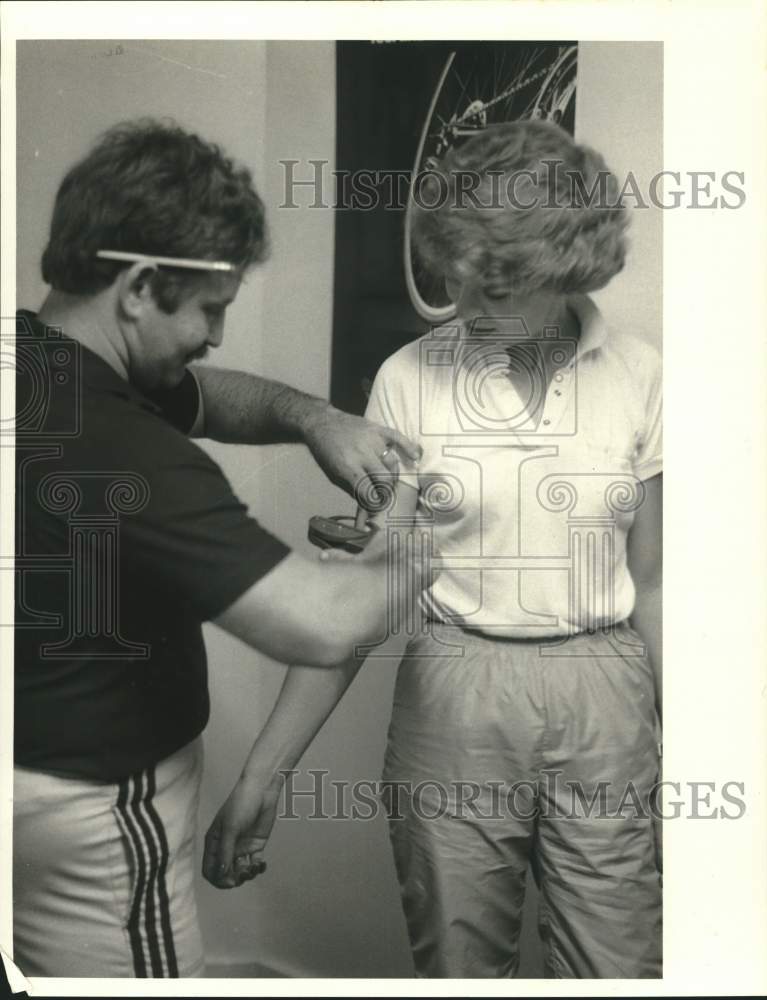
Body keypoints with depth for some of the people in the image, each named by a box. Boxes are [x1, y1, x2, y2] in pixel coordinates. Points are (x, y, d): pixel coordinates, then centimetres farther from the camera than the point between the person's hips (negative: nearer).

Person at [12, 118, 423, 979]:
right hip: (89, 812, -9)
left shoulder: (44, 363, -2)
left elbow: (213, 395, 10)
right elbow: (318, 627, -36)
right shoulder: (121, 452, -32)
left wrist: (310, 416, -9)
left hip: (36, 771, 9)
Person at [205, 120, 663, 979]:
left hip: (604, 706, 1)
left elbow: (649, 582, 5)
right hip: (453, 702, -1)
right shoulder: (410, 379, -7)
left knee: (616, 970, 10)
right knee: (456, 966, 15)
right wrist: (264, 769, -10)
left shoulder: (638, 376, -2)